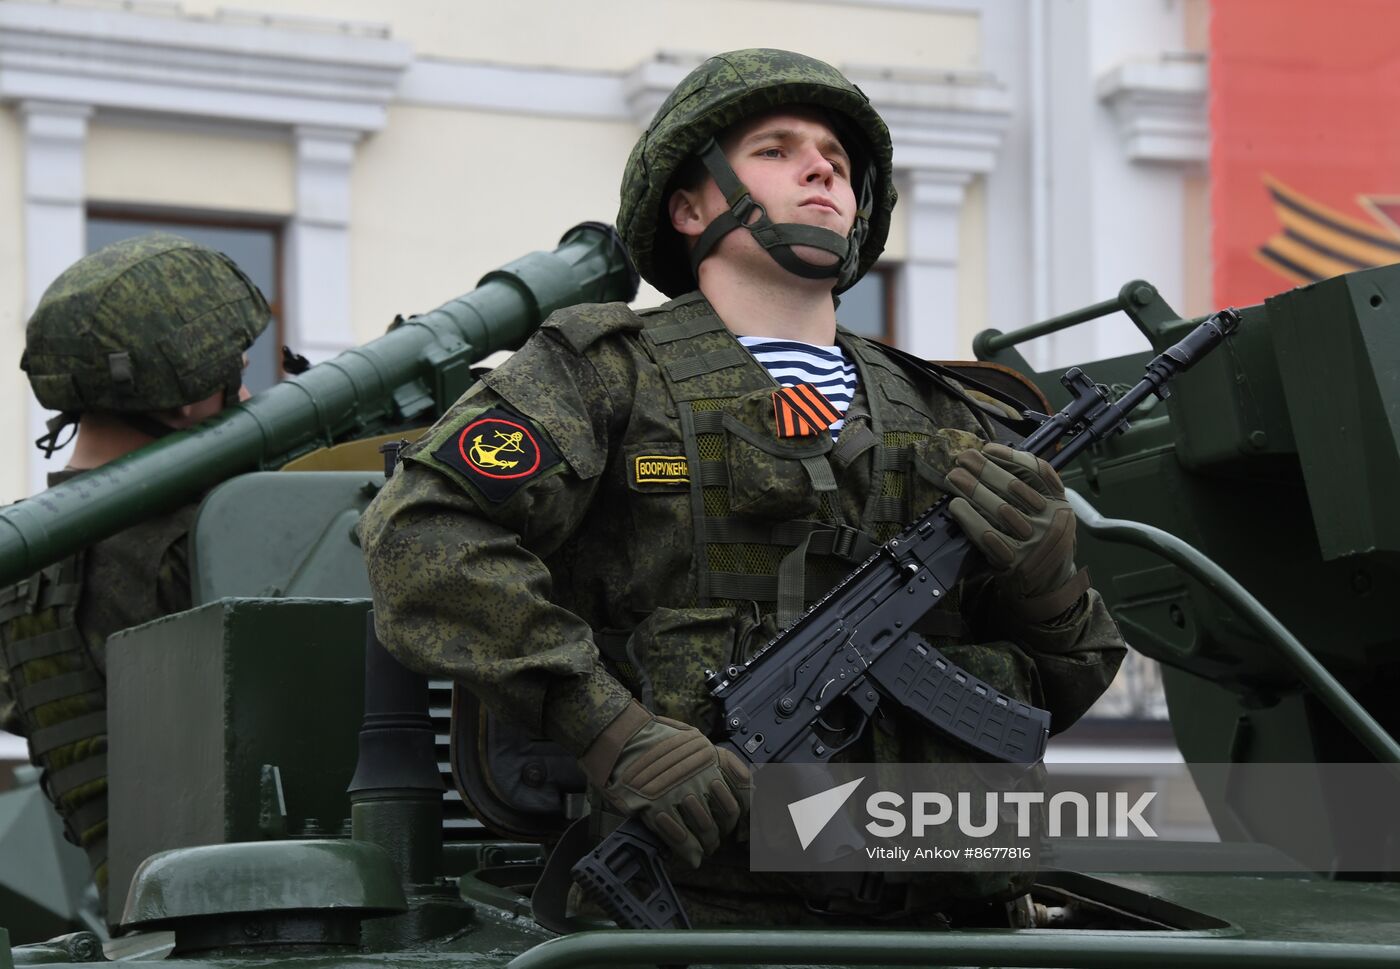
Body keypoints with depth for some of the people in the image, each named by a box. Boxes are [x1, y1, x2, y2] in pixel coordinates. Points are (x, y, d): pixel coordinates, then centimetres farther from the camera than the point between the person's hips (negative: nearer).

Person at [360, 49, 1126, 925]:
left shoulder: (943, 424, 23)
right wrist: (611, 730, -16)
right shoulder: (610, 373, 9)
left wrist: (1044, 572, -1)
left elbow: (1073, 680, 23)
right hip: (697, 909, -5)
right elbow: (425, 538, -7)